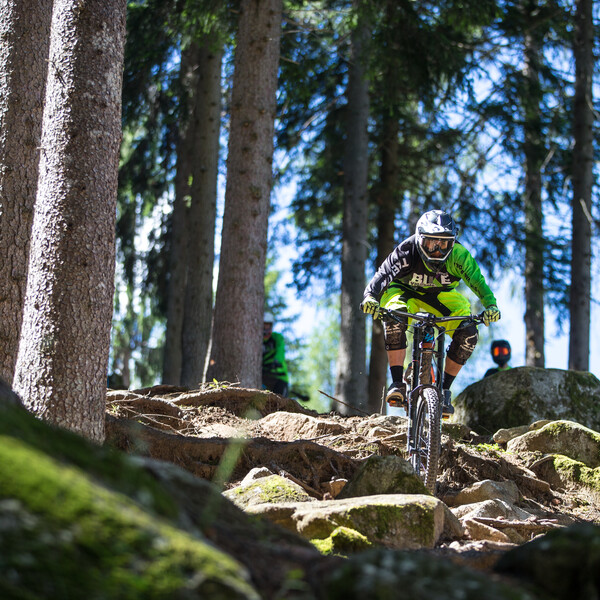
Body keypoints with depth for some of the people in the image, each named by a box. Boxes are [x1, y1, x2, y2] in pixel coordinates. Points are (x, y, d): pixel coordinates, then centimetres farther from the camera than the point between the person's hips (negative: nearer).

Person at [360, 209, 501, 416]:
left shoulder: (458, 255, -28)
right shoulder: (407, 251, -32)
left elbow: (477, 281, -36)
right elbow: (383, 273, -41)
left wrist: (491, 305, -54)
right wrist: (370, 296, -60)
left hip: (441, 295, 2)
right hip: (406, 291, -2)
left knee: (468, 334, -23)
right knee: (394, 318, -36)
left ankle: (444, 389, -6)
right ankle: (398, 384, -28)